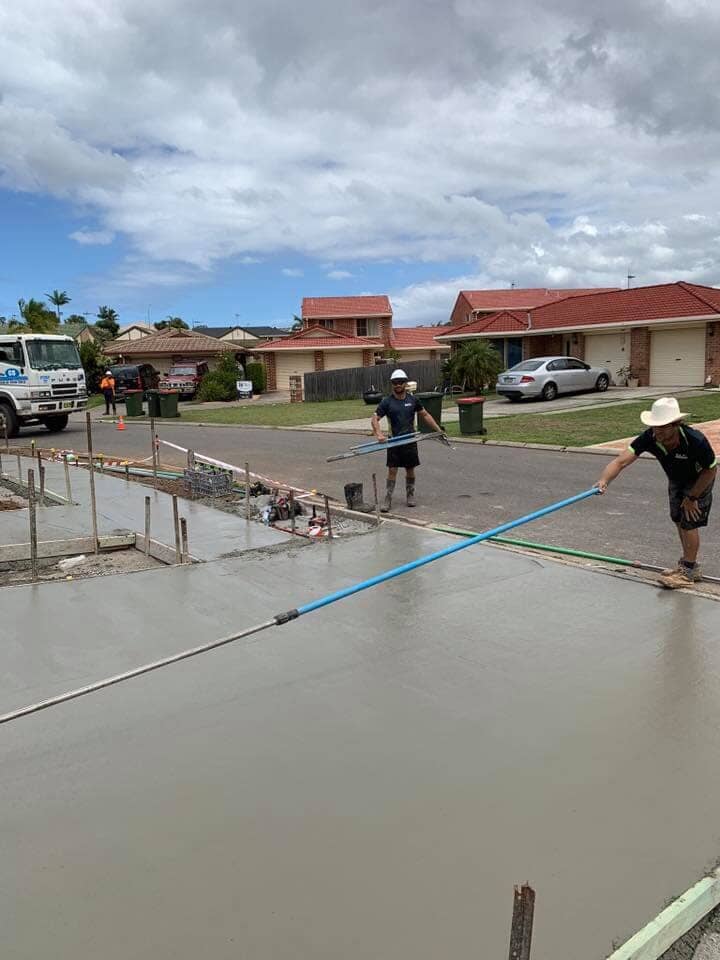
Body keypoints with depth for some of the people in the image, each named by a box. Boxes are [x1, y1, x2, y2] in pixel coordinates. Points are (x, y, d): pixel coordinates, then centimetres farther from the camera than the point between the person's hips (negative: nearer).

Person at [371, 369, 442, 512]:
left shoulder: (413, 400, 3)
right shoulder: (386, 402, -4)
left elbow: (425, 415, 14)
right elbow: (374, 419, -8)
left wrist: (438, 430, 10)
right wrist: (379, 434, -25)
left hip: (410, 441, 2)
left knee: (410, 470, 10)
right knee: (392, 470, -4)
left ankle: (410, 496, 27)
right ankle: (388, 500, 2)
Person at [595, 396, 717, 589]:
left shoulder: (696, 441, -40)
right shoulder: (649, 438, -33)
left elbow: (711, 470, -22)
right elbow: (621, 460, -43)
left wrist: (692, 497, -18)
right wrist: (604, 480, -61)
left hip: (698, 480, -5)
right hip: (676, 479, 5)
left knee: (689, 523, -6)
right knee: (679, 520, 15)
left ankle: (689, 571, 8)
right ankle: (688, 563, 32)